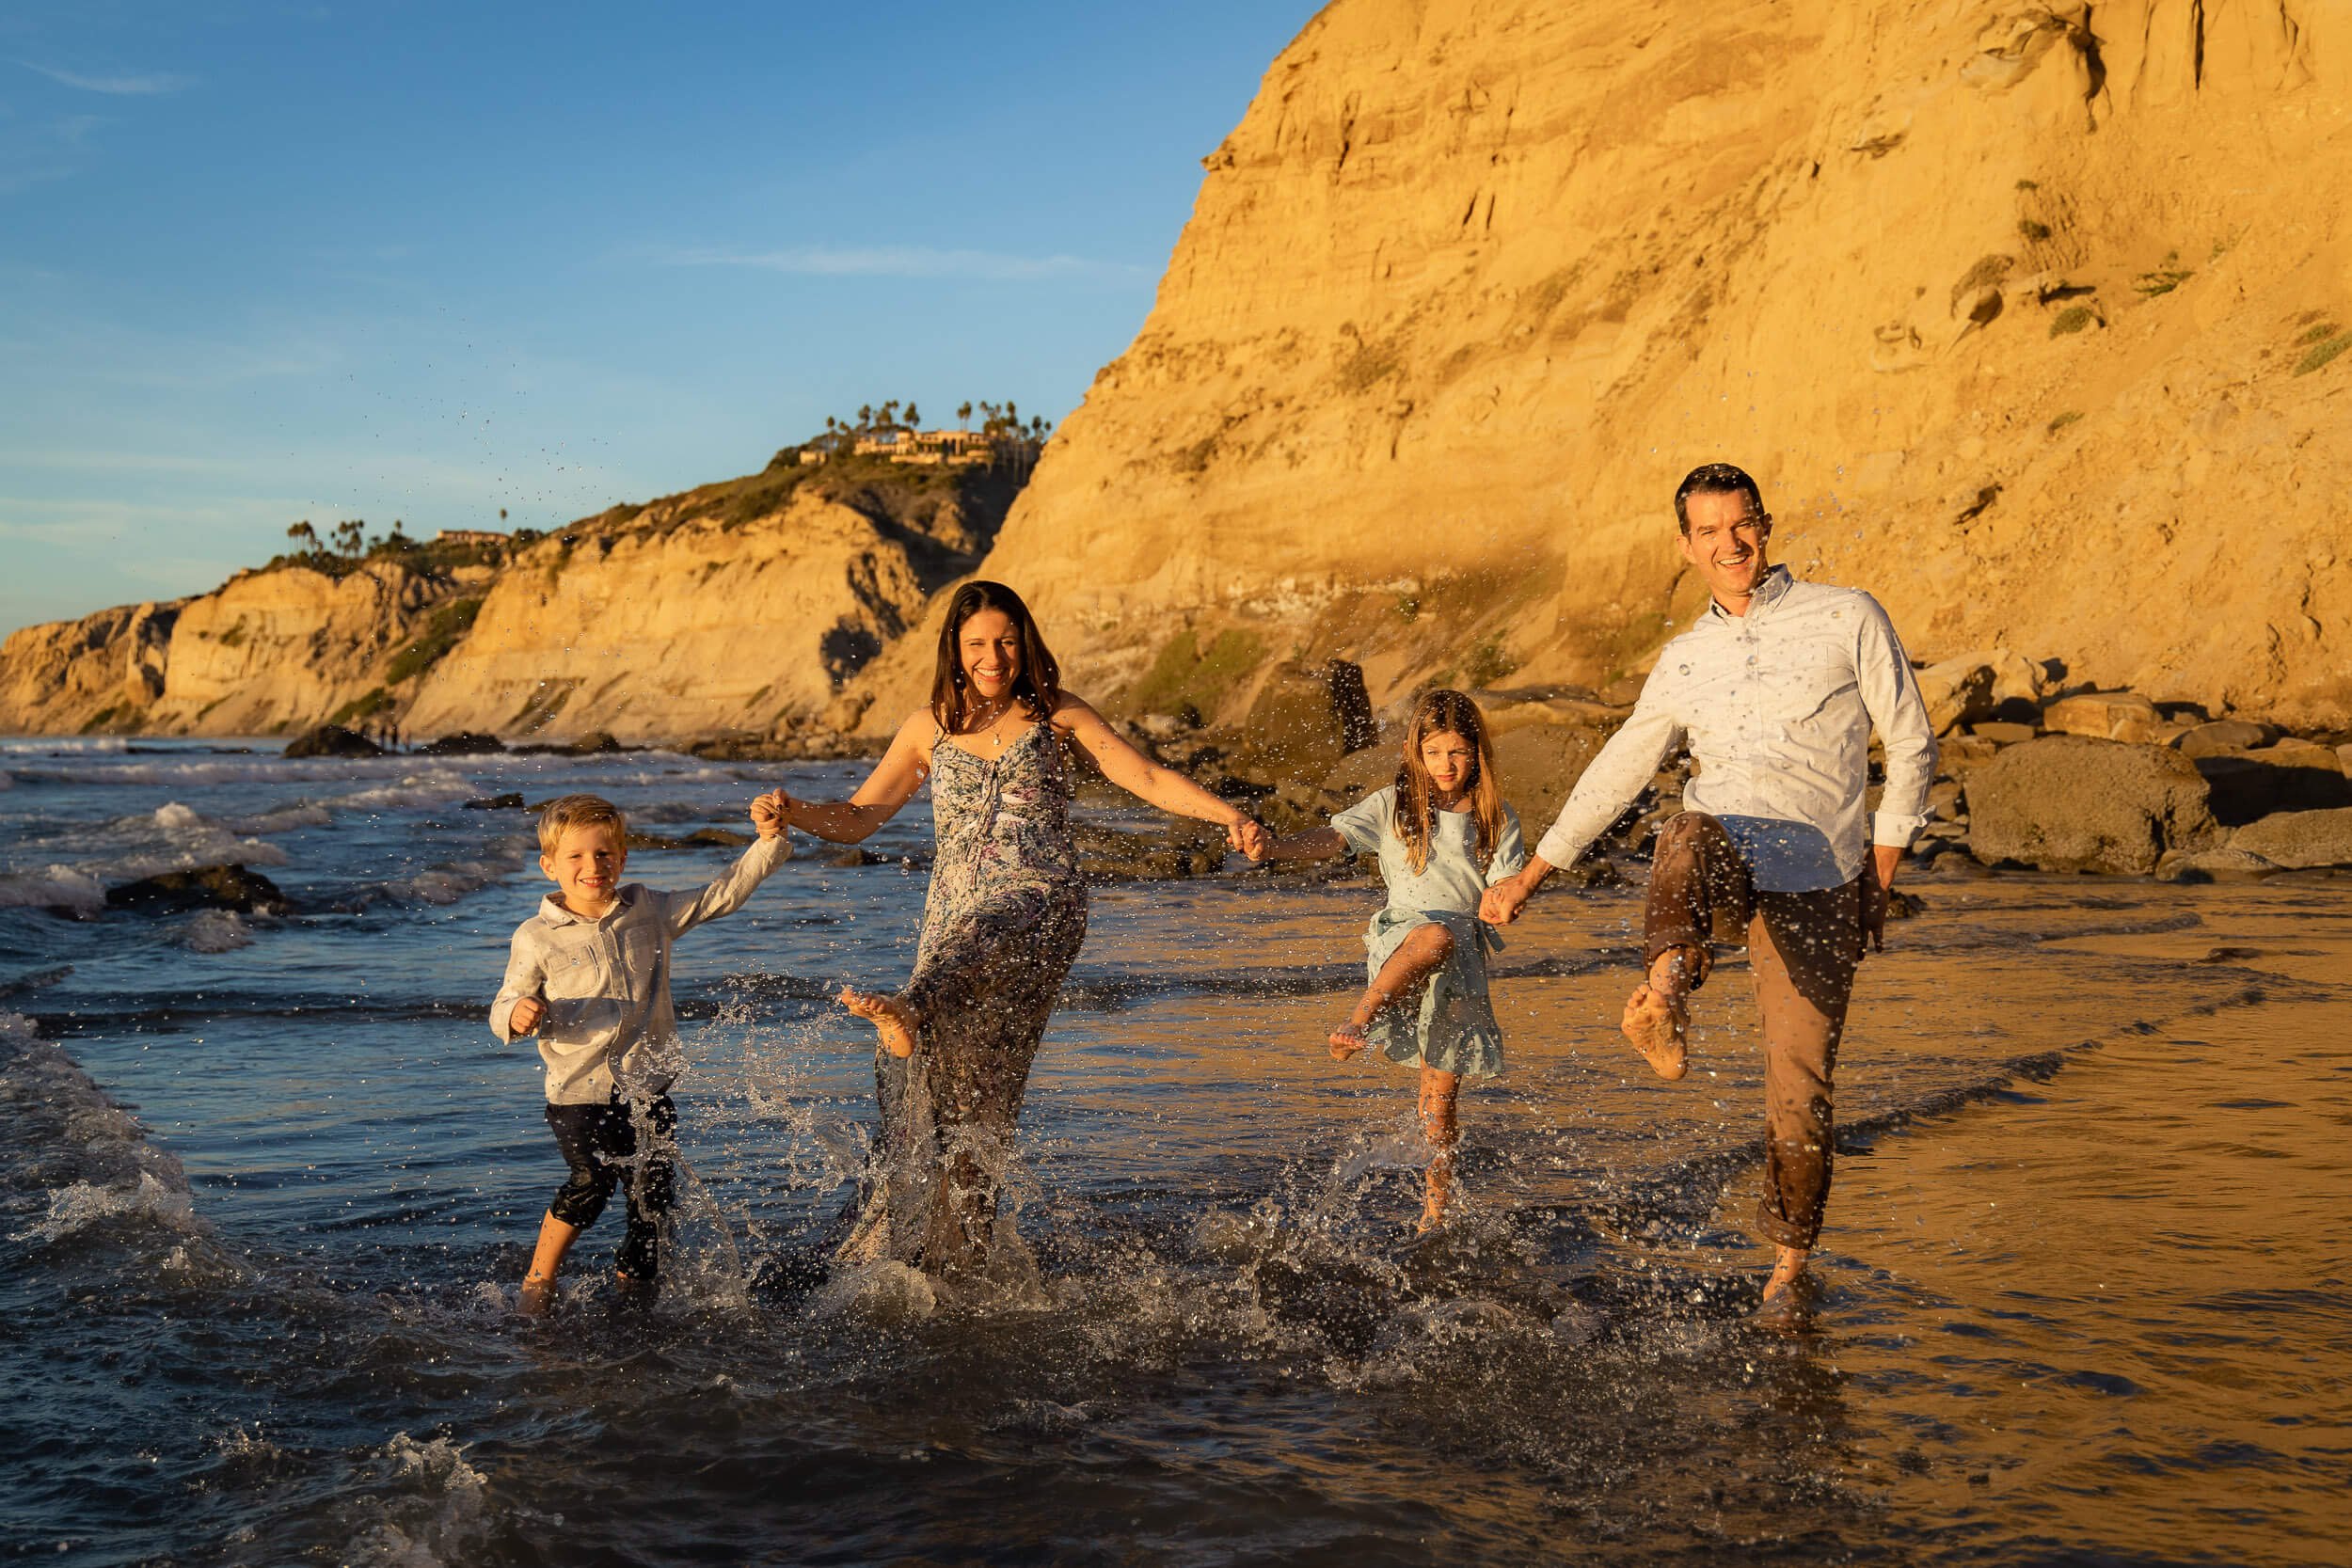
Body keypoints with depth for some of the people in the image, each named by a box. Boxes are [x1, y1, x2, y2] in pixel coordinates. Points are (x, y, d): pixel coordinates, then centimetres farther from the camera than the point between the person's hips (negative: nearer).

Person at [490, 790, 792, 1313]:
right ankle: (538, 1279, 4)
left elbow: (723, 894, 6)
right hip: (579, 1090, -4)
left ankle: (634, 1270, 30)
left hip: (648, 1083, 4)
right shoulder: (537, 938, -4)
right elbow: (504, 1008, 2)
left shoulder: (649, 911, 4)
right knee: (591, 1182, -16)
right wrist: (517, 1014, -23)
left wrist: (769, 840, -5)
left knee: (655, 1185, 7)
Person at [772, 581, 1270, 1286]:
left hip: (1040, 900, -2)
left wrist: (1228, 815, -13)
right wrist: (794, 813, -6)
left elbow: (1148, 778, 3)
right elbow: (856, 817, 14)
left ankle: (906, 1009, -67)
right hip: (956, 907, 2)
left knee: (977, 945, -38)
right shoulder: (929, 728, 14)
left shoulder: (1055, 715, 8)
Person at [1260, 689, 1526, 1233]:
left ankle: (1434, 1208, 17)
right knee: (1436, 936, -41)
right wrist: (1272, 849, -26)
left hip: (1464, 960, 2)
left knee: (1439, 1103, 2)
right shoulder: (1393, 806, 5)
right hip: (1398, 941, -2)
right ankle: (1359, 1019, -30)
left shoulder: (1497, 821, 9)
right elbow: (1333, 837, -7)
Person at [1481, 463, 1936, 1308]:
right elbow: (1616, 772, 22)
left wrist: (1878, 880, 0)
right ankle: (1666, 992, -67)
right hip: (1719, 871, 2)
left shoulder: (1848, 617, 6)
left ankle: (1791, 1256, 20)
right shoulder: (1685, 660, 16)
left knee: (1798, 1094, -3)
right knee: (1693, 837, -37)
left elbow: (1910, 745, 6)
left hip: (1815, 892, -1)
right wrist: (1528, 878, 21)